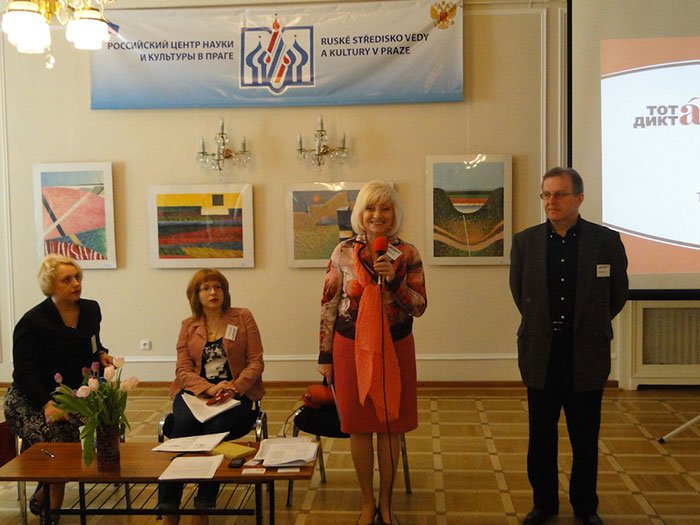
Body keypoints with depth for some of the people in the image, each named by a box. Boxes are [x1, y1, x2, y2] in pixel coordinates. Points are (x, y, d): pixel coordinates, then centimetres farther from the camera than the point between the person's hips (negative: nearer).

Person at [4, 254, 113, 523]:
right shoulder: (32, 322, -7)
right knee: (57, 434, -32)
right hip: (31, 398, -5)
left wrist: (101, 355, 4)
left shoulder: (91, 310, 10)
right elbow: (25, 372, -13)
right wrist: (47, 403, -28)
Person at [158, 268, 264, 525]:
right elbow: (183, 369, 5)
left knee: (217, 425, -33)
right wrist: (210, 388, -14)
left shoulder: (243, 318, 7)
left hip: (236, 391, -1)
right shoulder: (188, 326, 12)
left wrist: (236, 386, -14)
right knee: (184, 422, -31)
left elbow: (256, 361, 3)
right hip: (196, 390, 1)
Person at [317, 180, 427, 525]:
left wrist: (394, 279, -21)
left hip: (395, 347, 0)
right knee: (359, 427, 10)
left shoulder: (407, 254, -3)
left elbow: (419, 307, -5)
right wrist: (325, 355, 0)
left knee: (390, 426, 11)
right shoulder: (344, 252, -3)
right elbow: (329, 306, 0)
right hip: (351, 347, 0)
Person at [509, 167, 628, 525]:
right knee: (541, 438, 11)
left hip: (586, 356, -1)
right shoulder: (525, 241, 0)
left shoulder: (606, 240, -4)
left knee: (586, 439, 11)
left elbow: (618, 293, 9)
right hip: (540, 355, 1)